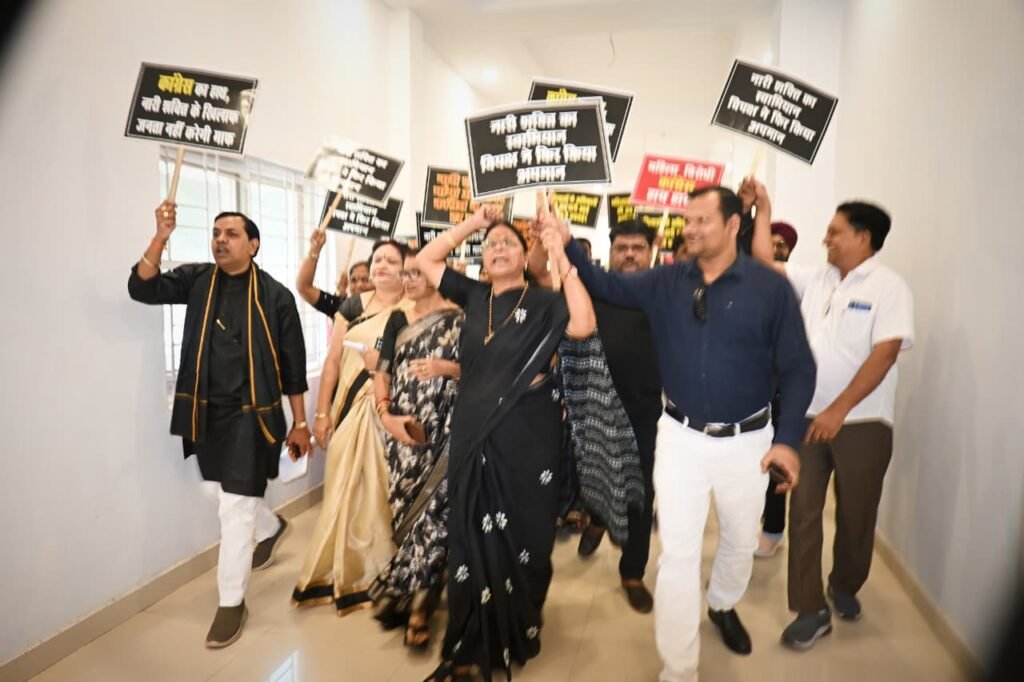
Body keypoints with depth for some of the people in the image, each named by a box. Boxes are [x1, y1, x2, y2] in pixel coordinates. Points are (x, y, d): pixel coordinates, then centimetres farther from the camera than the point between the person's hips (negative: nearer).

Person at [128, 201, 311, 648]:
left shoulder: (274, 295, -7)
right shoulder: (197, 280, 3)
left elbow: (293, 363, -3)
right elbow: (143, 288, -10)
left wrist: (299, 423, -2)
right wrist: (161, 236, -22)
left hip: (251, 415, -4)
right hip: (205, 413, 5)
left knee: (235, 508, 0)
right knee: (232, 495, 22)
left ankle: (231, 603, 16)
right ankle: (271, 528, 54)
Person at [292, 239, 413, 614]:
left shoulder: (414, 311, -3)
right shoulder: (353, 306, 8)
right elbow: (333, 360, 7)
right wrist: (322, 412, 5)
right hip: (350, 409, 4)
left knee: (382, 491, 2)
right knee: (342, 490, 9)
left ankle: (381, 575, 20)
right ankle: (342, 572, 26)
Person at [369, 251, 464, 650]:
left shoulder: (457, 320, -2)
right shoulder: (398, 321, 13)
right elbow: (382, 373, 10)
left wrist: (448, 368, -22)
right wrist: (386, 415, -5)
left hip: (442, 433, -4)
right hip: (401, 431, 5)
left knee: (432, 512, -3)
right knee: (405, 511, 7)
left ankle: (416, 604, 10)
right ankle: (411, 596, 23)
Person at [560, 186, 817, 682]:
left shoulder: (769, 287, -10)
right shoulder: (666, 282, -2)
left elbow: (798, 368, -7)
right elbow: (608, 287, 0)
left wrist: (788, 439, -12)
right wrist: (568, 246, -15)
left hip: (747, 440, 0)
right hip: (680, 436, 1)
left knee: (740, 541, 22)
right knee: (677, 553, 3)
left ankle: (723, 605, 55)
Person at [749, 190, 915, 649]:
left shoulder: (889, 287, -8)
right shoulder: (815, 279, 8)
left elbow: (884, 354, -17)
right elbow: (765, 261, 14)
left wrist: (838, 411, -20)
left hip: (861, 423, -4)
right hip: (807, 419, 4)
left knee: (855, 517, 11)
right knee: (804, 512, 3)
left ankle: (844, 588, 36)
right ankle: (812, 610, 13)